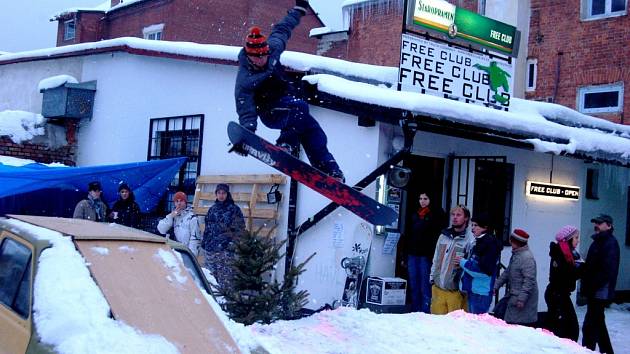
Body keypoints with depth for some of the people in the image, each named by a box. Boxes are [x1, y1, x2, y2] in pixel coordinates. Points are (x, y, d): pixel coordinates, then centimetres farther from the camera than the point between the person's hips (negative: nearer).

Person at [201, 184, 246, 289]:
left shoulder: (234, 209, 0)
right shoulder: (213, 209, 14)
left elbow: (240, 229, -2)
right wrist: (204, 243, 16)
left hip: (225, 249, -5)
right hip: (209, 248, 5)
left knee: (224, 278, -10)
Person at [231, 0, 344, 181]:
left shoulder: (272, 48, -12)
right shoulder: (244, 80, -27)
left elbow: (282, 29, 7)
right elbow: (246, 111, -29)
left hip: (289, 102, 7)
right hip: (271, 113, -7)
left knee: (315, 135, 1)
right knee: (300, 107, -35)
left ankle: (331, 172, 8)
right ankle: (285, 145, -28)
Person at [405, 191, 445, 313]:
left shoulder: (437, 215, -3)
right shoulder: (415, 215, 16)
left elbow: (438, 236, -10)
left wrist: (433, 256, -18)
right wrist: (405, 255, 12)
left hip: (426, 256, -6)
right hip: (412, 254, 6)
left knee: (425, 287, -7)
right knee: (413, 286, 9)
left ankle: (425, 312, -4)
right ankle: (415, 312, 16)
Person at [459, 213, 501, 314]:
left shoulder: (490, 244, -13)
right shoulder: (479, 242, 15)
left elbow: (484, 270, -20)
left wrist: (463, 262, -11)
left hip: (481, 293, -9)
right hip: (473, 291, 9)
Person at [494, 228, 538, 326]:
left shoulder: (527, 258, -19)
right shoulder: (515, 254, 13)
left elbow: (529, 280, -24)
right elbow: (507, 273, 22)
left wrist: (522, 299, -25)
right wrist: (496, 286, 17)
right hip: (512, 297, 10)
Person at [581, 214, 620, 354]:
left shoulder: (610, 243, -12)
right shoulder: (598, 242, 17)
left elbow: (607, 270, -21)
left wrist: (592, 286, -21)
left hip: (600, 293, -10)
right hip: (594, 292, 10)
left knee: (589, 326, -11)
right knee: (598, 323, 19)